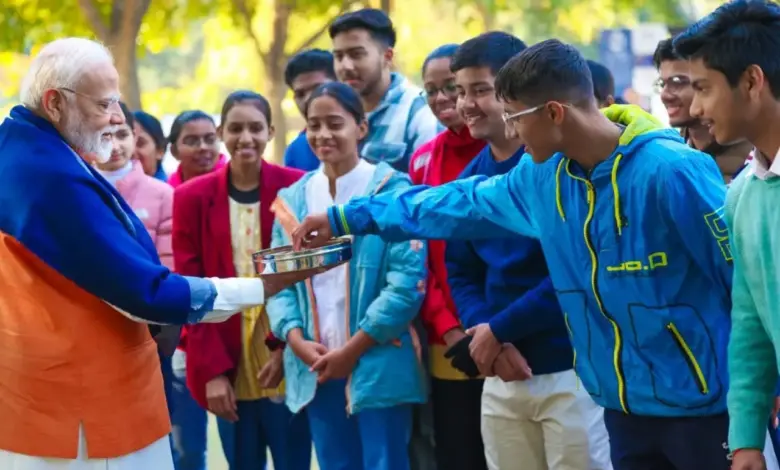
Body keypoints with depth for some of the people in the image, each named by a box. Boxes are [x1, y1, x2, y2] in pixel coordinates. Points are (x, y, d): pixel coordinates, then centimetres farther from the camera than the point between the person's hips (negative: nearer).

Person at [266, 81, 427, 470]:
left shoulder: (390, 190, -6)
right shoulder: (293, 198, 10)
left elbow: (407, 281, -12)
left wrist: (352, 350, -13)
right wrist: (296, 340, -10)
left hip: (378, 364, -5)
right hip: (315, 368, 5)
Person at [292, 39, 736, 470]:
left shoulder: (668, 171, -20)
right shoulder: (542, 177, 5)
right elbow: (461, 204, 21)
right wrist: (346, 218, 26)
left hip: (703, 406, -7)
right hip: (627, 408, 7)